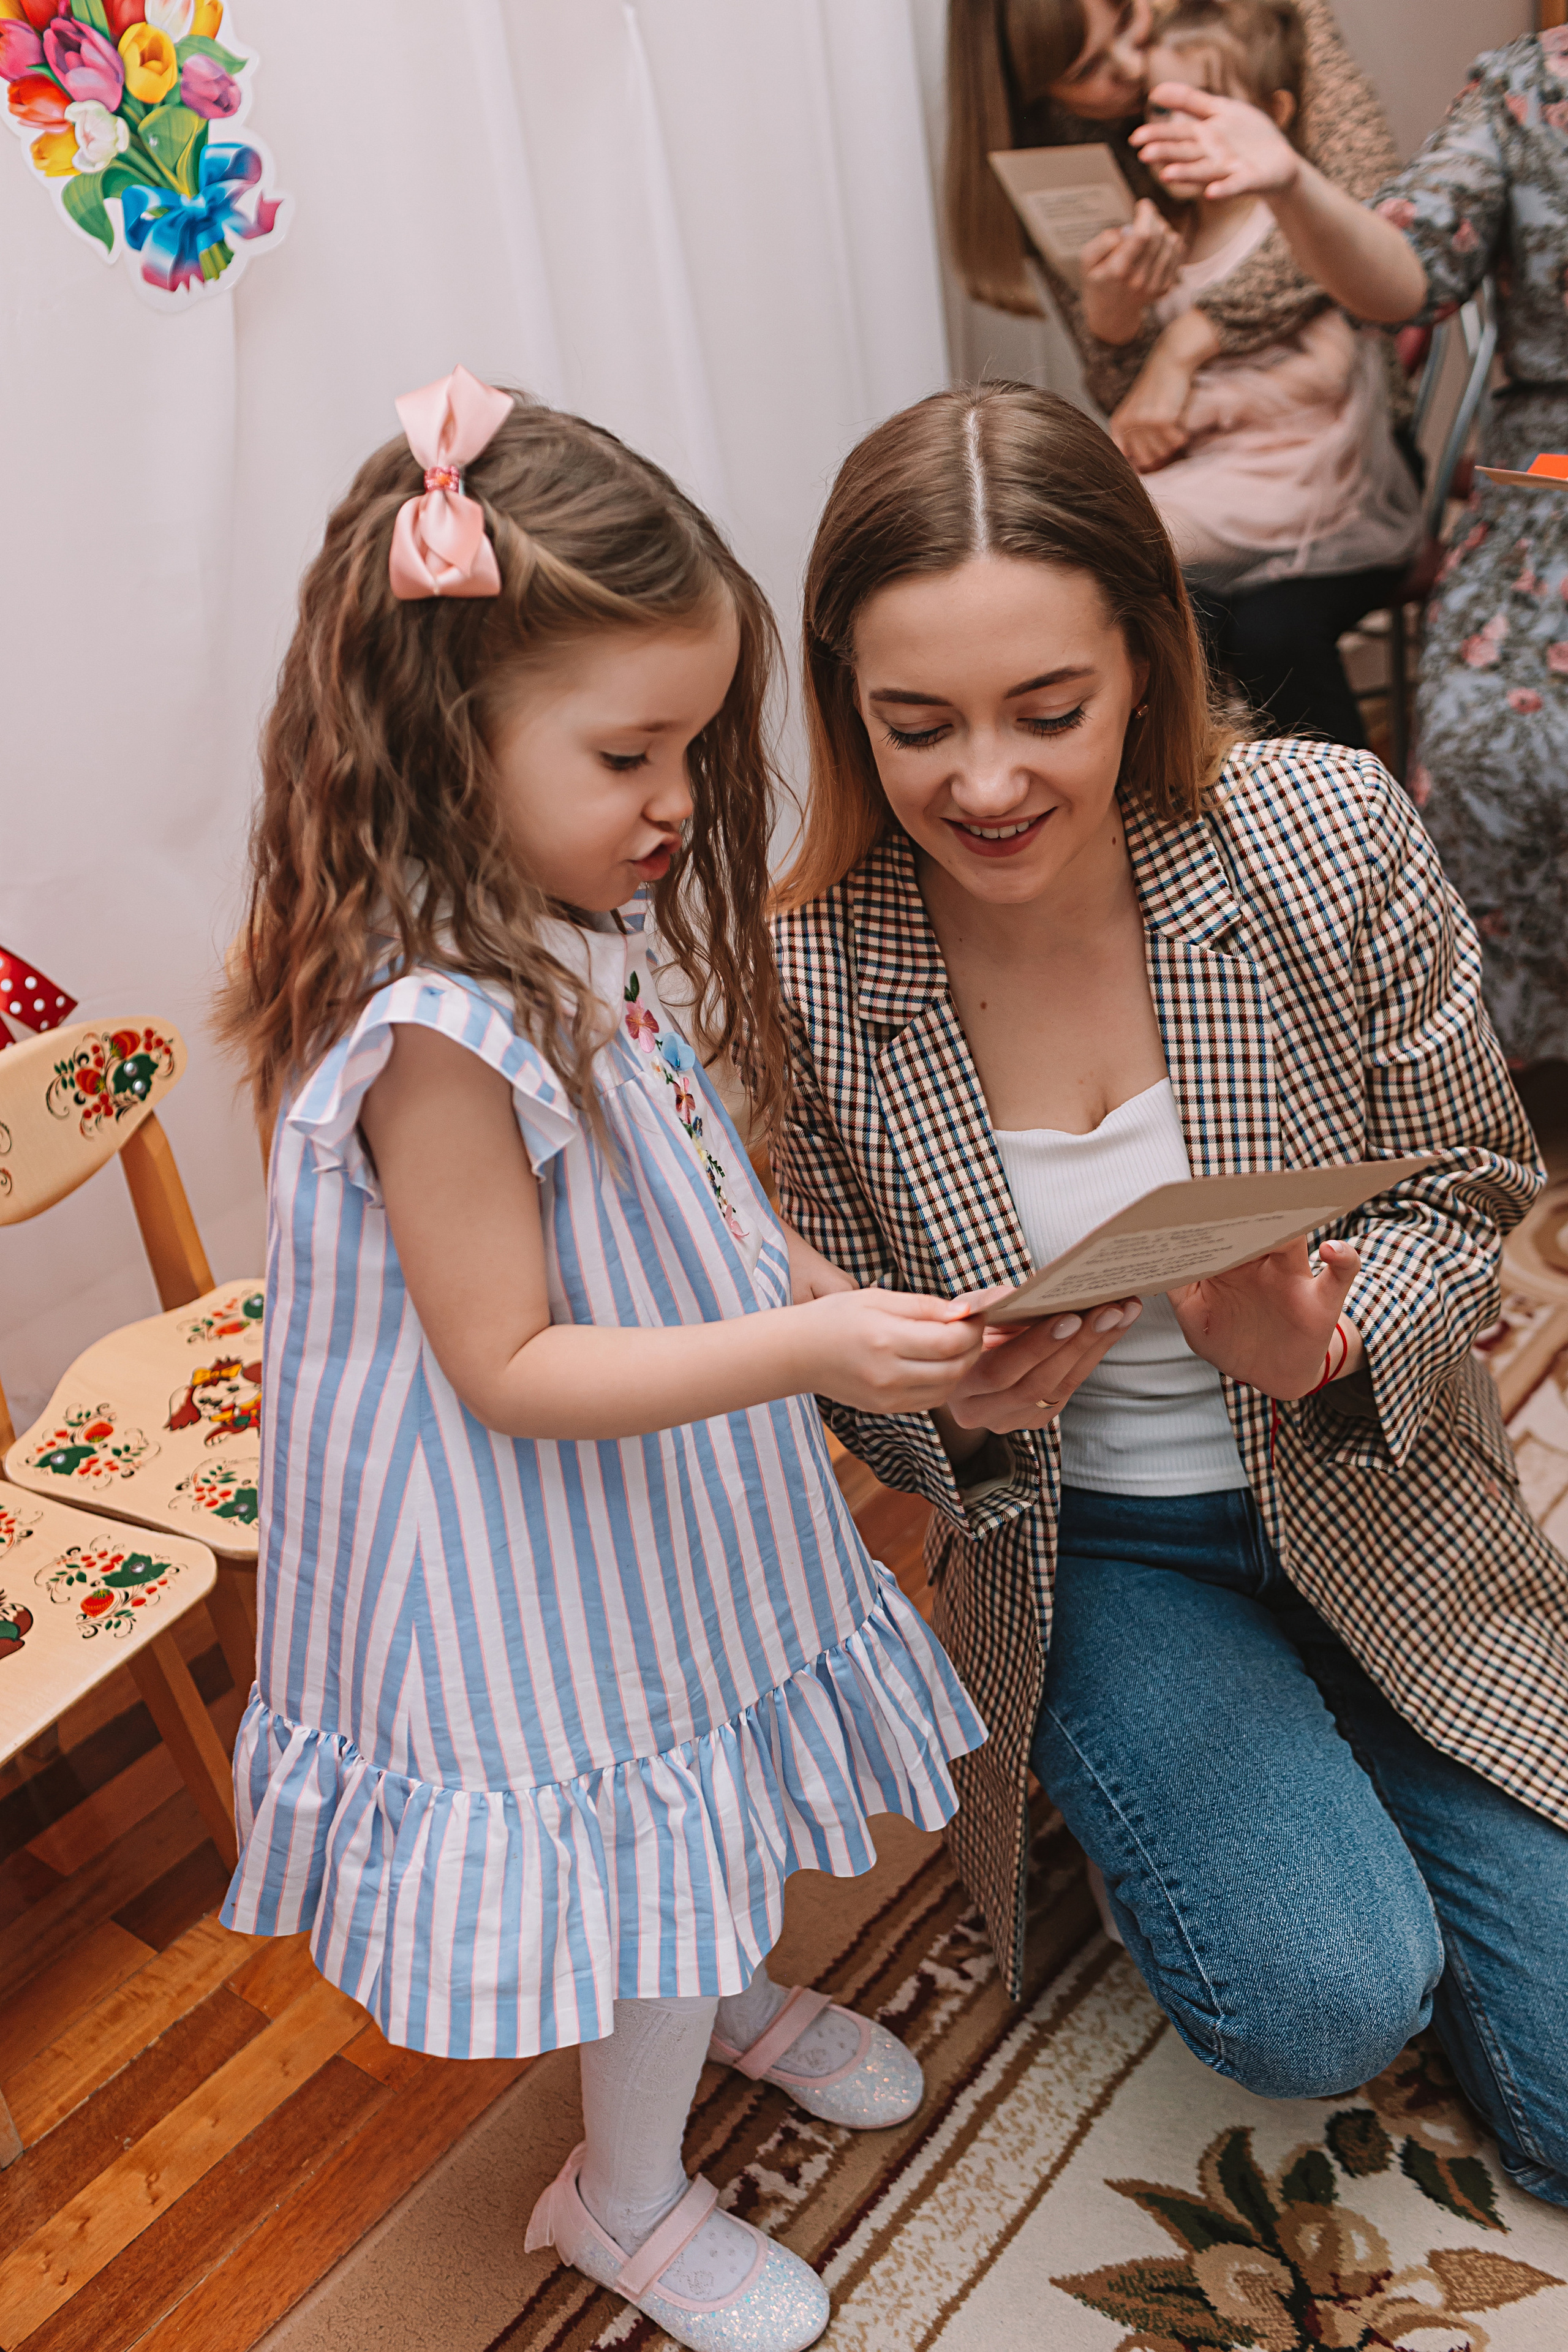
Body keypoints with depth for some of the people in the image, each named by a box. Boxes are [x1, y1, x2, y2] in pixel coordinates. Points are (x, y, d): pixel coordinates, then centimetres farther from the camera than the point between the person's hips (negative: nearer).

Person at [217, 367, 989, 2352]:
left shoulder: (588, 923, -3)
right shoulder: (438, 1036, -32)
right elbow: (510, 1369, -27)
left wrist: (838, 1296, 0)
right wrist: (804, 1350, -31)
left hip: (678, 1487, 9)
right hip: (553, 1555, -8)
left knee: (709, 1796, 29)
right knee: (641, 1818, 13)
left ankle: (735, 1997, 61)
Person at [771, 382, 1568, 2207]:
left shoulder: (1333, 834, -18)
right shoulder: (807, 979, -18)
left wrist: (1324, 1342, -27)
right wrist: (963, 1404, -28)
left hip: (1370, 1494, 2)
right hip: (1081, 1552, -1)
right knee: (1320, 2004, -19)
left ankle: (1299, 1751, 28)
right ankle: (1155, 1779, 14)